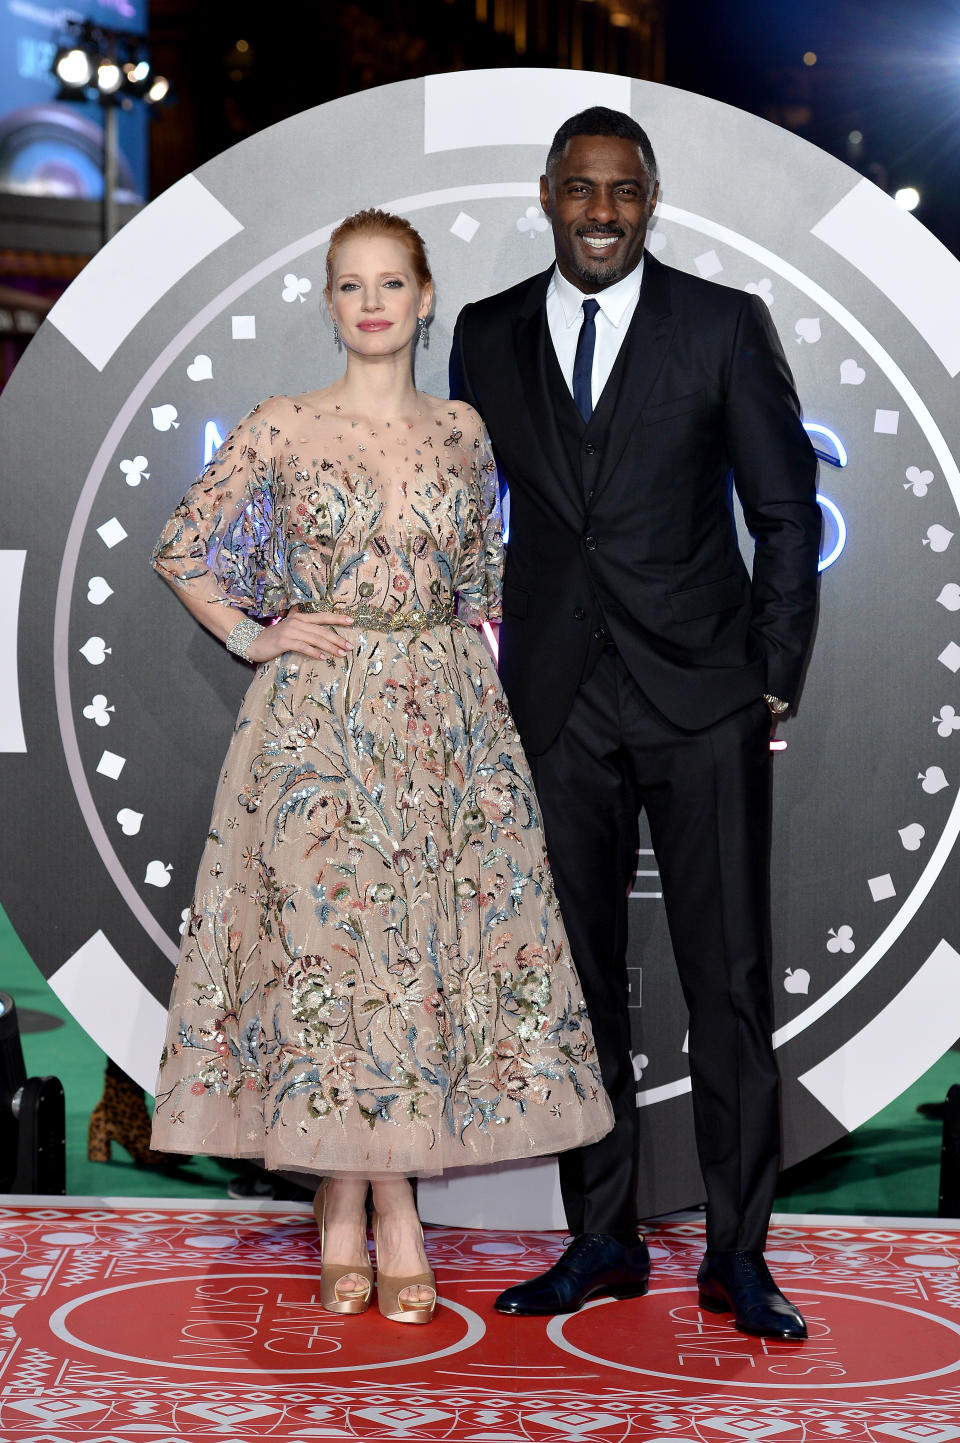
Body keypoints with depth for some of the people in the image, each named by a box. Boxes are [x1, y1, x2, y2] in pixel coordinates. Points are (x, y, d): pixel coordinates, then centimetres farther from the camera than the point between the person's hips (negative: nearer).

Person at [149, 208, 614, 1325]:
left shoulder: (463, 432, 8)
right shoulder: (281, 430, 0)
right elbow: (181, 548, 6)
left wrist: (463, 662, 11)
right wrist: (254, 635, -3)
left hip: (446, 719, 3)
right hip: (316, 720, -2)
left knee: (430, 933, 0)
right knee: (323, 929, -3)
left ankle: (381, 1198, 9)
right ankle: (349, 1202, 9)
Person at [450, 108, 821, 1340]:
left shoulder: (723, 326, 1)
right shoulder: (487, 337, 9)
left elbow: (787, 512, 3)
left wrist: (774, 681, -2)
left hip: (702, 697, -2)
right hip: (557, 704, 2)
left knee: (730, 981, -1)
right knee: (576, 977, 7)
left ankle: (736, 1256, 8)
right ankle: (601, 1239, 18)